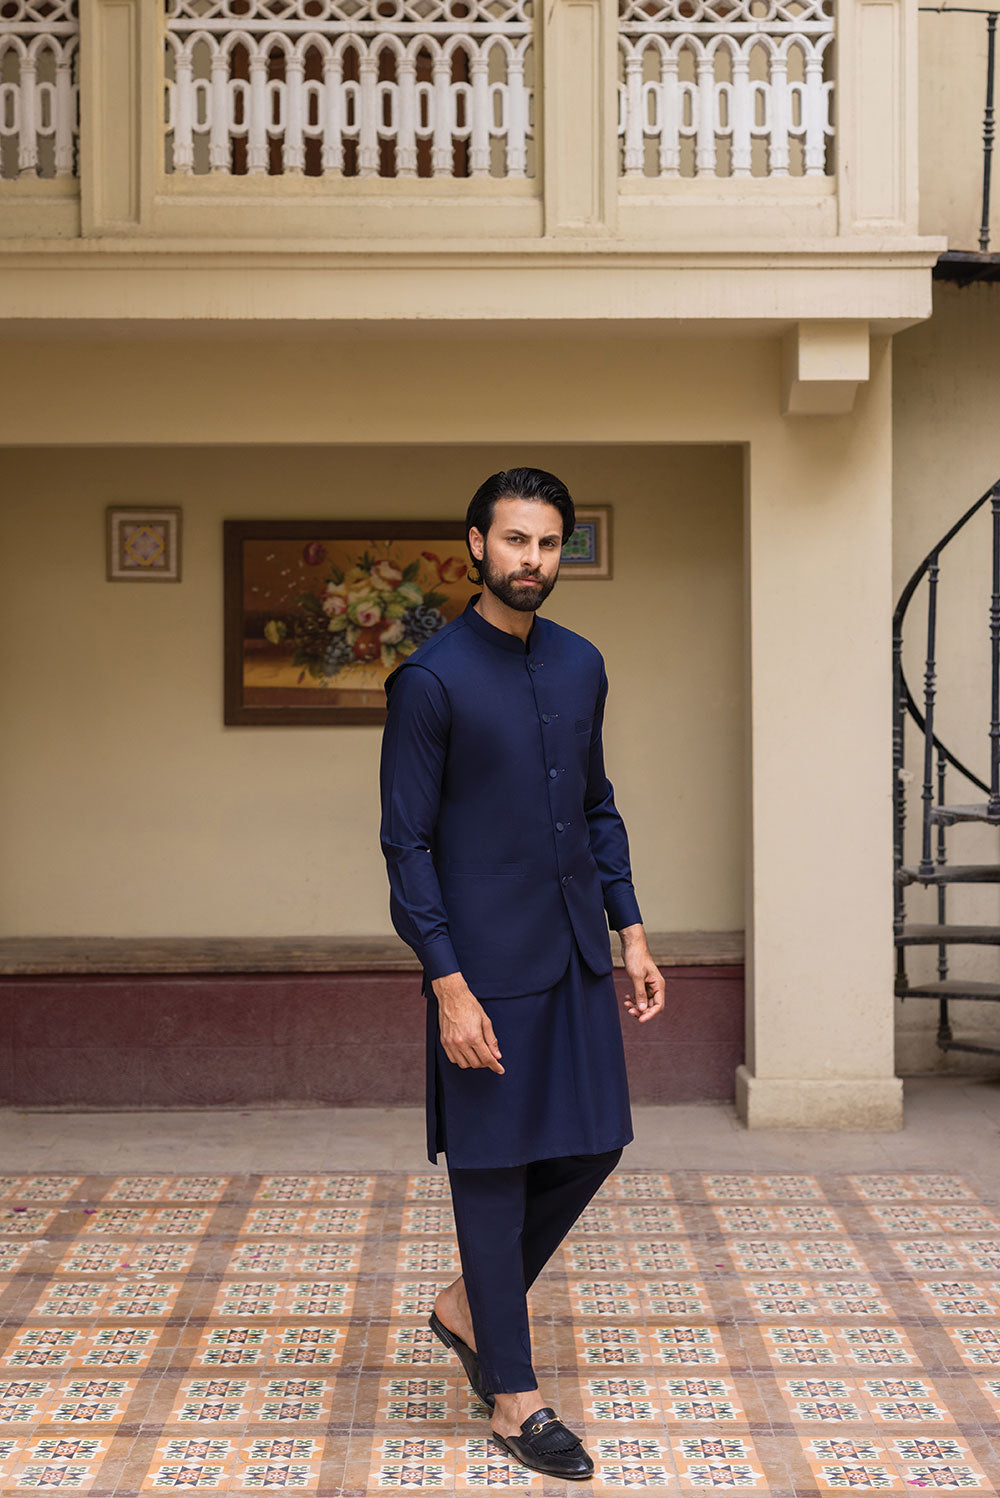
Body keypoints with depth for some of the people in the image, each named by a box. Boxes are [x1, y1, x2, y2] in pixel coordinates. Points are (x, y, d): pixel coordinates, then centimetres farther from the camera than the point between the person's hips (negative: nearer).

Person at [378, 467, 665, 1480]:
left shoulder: (581, 665, 9)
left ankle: (470, 1306, 32)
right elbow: (406, 844, -12)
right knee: (492, 1168, 4)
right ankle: (513, 1397, 17)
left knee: (592, 1145, 11)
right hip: (486, 962, -7)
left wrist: (629, 930, 9)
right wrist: (448, 986, -16)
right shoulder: (430, 679, -11)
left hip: (574, 953, 7)